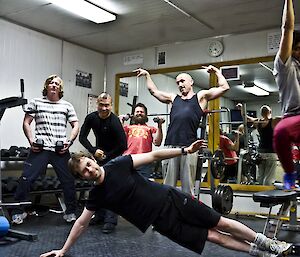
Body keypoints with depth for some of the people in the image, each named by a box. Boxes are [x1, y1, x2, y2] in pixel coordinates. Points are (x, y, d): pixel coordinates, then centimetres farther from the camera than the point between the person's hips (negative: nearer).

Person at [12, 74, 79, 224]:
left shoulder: (67, 106, 13)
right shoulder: (36, 103, 10)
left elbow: (76, 125, 13)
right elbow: (26, 123, 10)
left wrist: (69, 141, -2)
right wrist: (31, 140, -4)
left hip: (61, 150, 1)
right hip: (40, 148, -1)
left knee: (68, 180, 3)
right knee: (26, 178, -5)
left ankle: (70, 212, 20)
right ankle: (18, 212, 13)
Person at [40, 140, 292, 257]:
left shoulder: (118, 164, -10)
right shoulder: (97, 195, -2)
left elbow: (152, 155, -9)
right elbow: (82, 223, 6)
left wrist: (185, 150, -14)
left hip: (170, 199, -1)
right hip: (162, 221, 2)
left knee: (221, 223, 3)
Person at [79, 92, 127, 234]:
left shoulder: (114, 122, -26)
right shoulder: (91, 118, -9)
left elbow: (123, 146, -27)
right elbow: (82, 137, -5)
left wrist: (106, 156, -17)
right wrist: (93, 151, -20)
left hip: (113, 157, -6)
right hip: (99, 154, 6)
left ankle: (110, 221, -8)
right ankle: (100, 215, 24)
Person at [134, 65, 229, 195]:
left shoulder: (201, 96, 16)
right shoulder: (173, 98, 26)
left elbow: (224, 87, 12)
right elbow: (153, 91, 36)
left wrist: (216, 71, 18)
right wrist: (147, 75, 41)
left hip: (189, 145, -3)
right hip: (170, 145, 3)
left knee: (188, 186, -1)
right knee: (168, 185, 5)